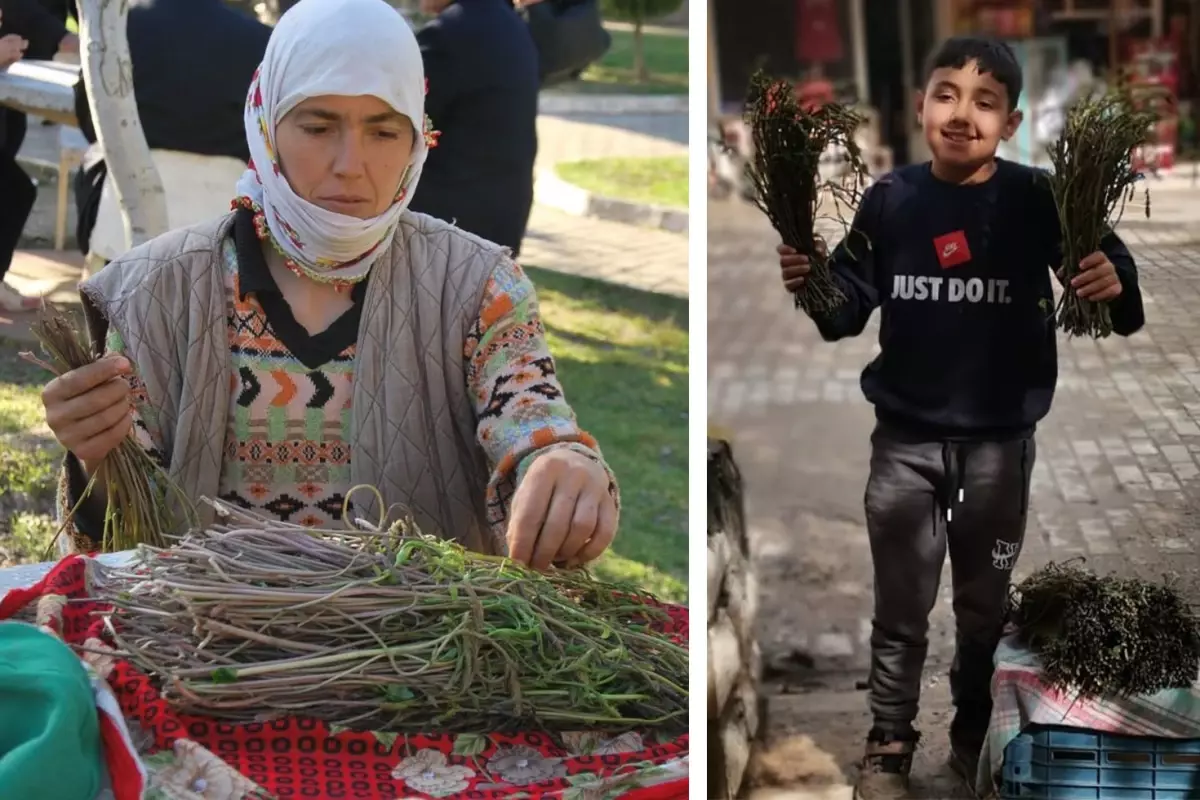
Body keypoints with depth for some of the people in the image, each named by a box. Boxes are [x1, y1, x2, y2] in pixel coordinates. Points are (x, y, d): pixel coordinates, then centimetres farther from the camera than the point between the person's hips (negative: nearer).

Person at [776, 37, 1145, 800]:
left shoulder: (1035, 198, -11)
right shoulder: (890, 199, -4)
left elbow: (1111, 267, -10)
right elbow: (849, 310, 0)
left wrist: (1114, 285, -33)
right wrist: (810, 284, -21)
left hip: (1001, 442, -1)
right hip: (907, 440, 1)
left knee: (986, 608, 17)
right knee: (901, 611, 12)